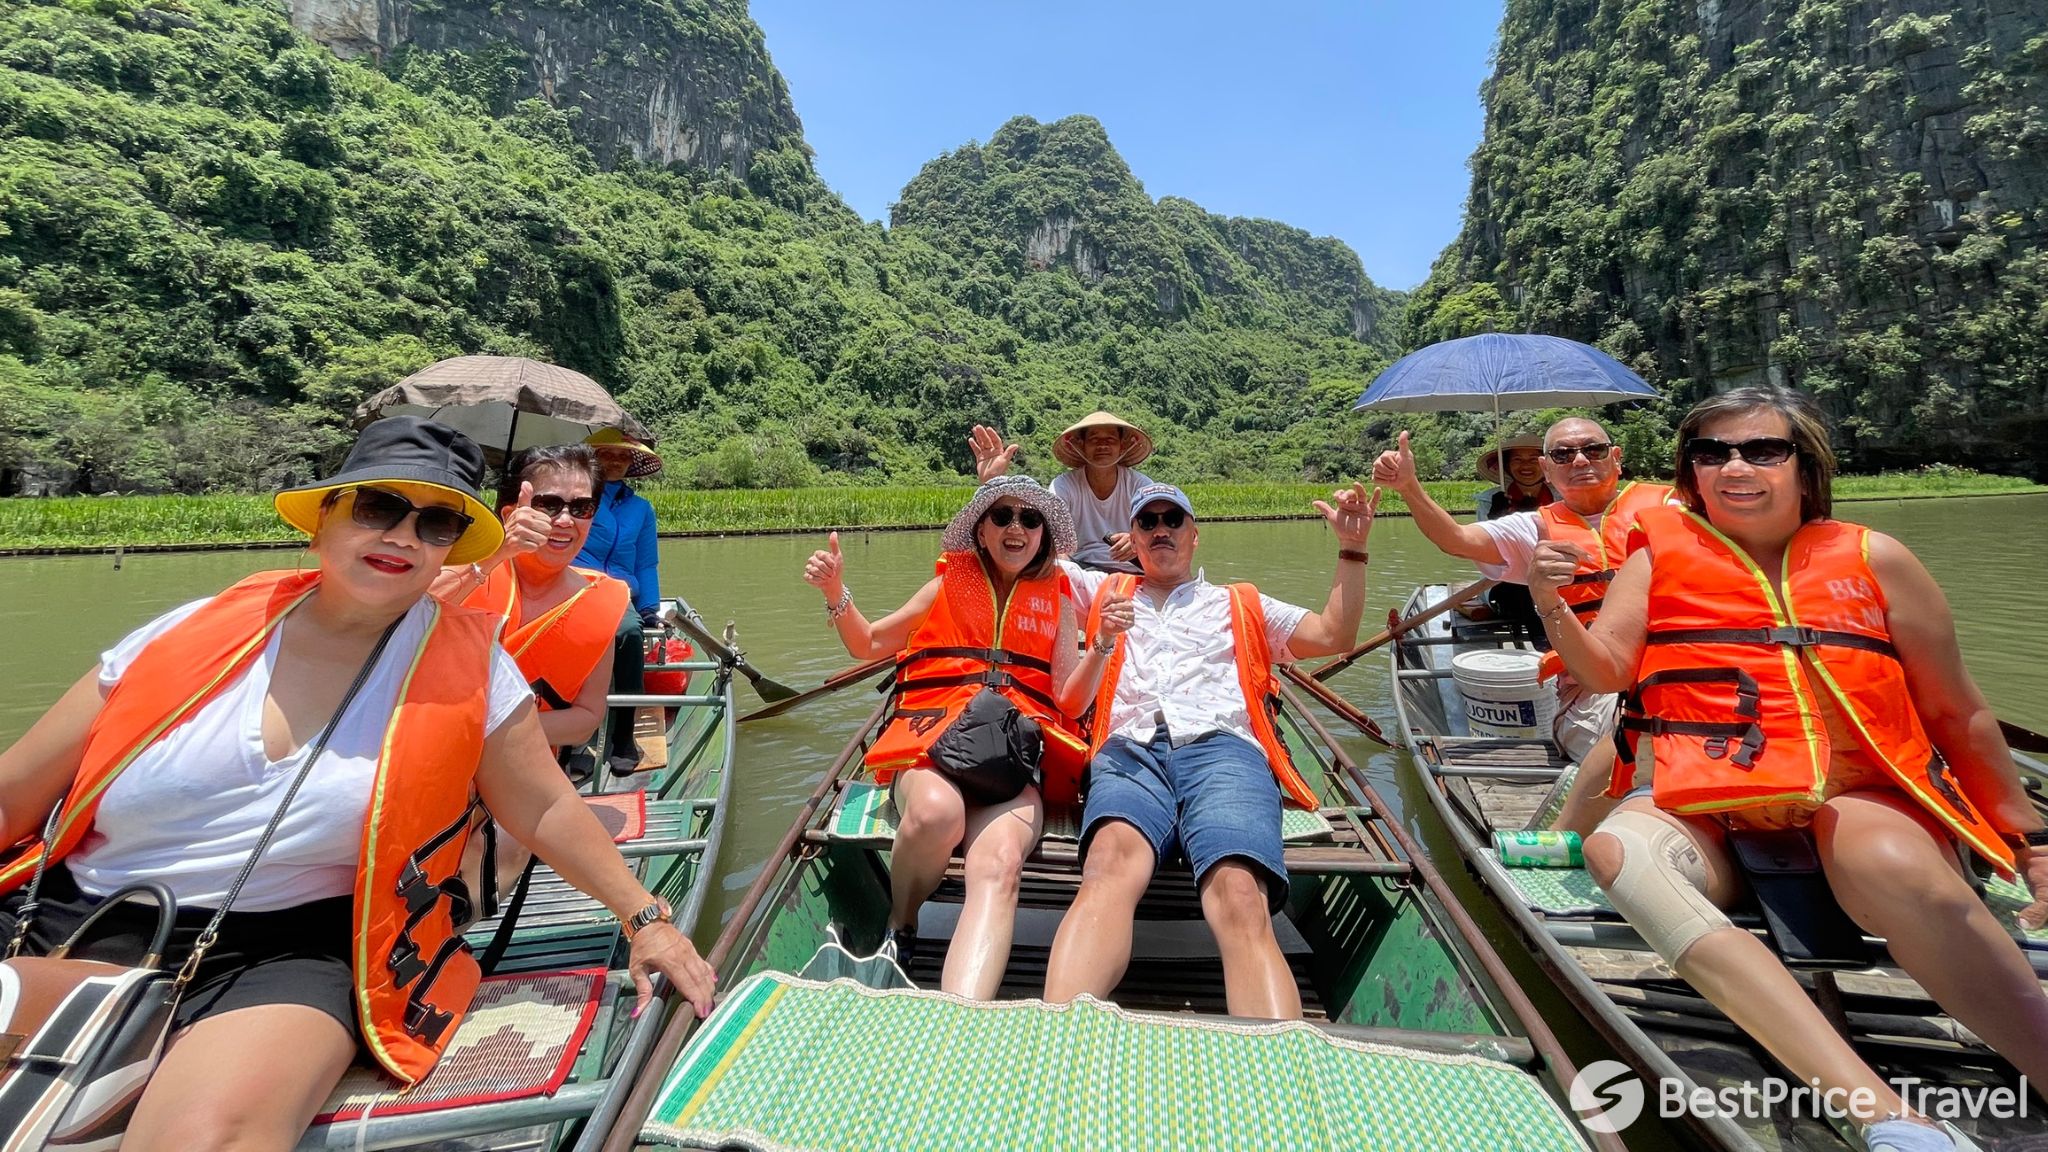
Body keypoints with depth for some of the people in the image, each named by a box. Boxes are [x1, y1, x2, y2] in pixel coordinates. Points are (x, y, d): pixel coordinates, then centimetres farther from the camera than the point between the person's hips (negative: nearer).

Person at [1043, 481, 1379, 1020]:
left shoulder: (1241, 605, 35)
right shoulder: (1106, 591, 36)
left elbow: (1334, 636, 27)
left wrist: (1351, 550, 20)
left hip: (1222, 747, 1)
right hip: (1129, 750, 0)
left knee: (1240, 894, -33)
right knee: (1112, 861, -36)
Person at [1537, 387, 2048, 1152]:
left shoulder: (1873, 559, 10)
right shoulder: (1659, 556, 9)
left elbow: (1958, 714, 16)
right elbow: (1605, 672, -2)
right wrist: (1552, 609, -21)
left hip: (1861, 802, 0)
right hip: (1708, 815, 0)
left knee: (1895, 869, -36)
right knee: (1616, 846, -33)